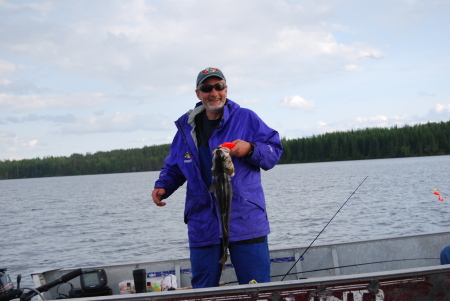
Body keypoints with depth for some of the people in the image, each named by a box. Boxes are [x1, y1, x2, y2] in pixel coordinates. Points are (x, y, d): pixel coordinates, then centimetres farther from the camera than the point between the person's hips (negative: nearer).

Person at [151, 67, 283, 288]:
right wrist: (162, 187, 1)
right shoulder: (186, 127, 11)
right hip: (203, 226, 3)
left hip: (246, 222, -3)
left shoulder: (246, 118, 2)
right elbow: (173, 167, 20)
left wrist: (250, 149, -17)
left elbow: (274, 150, 1)